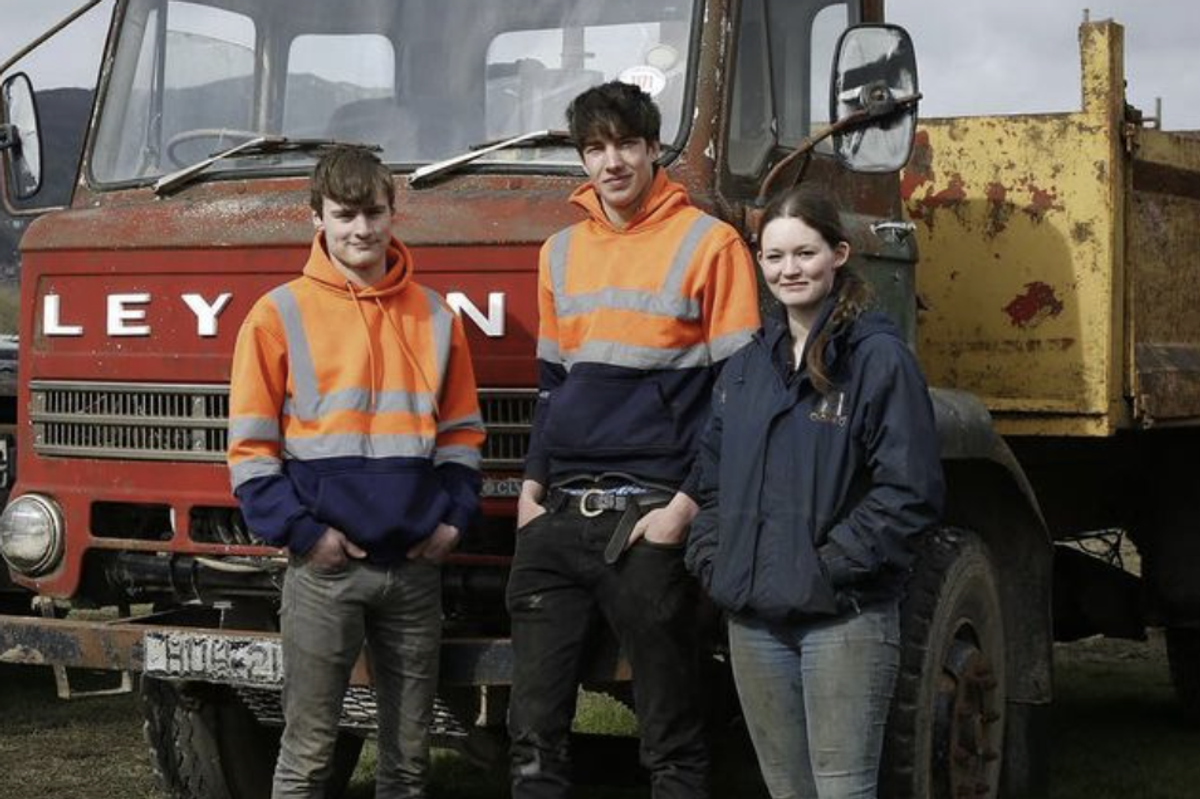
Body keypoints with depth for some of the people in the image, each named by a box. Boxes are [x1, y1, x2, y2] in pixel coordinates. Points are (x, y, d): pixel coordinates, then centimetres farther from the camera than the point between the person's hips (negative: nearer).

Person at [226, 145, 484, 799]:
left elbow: (462, 430, 16)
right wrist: (299, 532, -11)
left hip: (416, 566, 4)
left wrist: (455, 517, 2)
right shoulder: (280, 315, -2)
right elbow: (251, 445, -2)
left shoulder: (434, 317, 10)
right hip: (325, 566, -3)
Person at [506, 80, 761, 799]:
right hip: (559, 516, 6)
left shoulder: (710, 245, -3)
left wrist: (687, 505, -12)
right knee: (536, 727, 6)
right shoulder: (562, 251, 15)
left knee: (672, 739, 1)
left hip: (649, 516, -5)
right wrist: (532, 488, 11)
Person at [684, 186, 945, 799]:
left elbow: (909, 491, -12)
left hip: (844, 617, -6)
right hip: (754, 621, 6)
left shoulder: (879, 357, -6)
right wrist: (712, 563, 7)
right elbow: (713, 481, 21)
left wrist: (832, 565, -15)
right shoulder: (745, 368, 15)